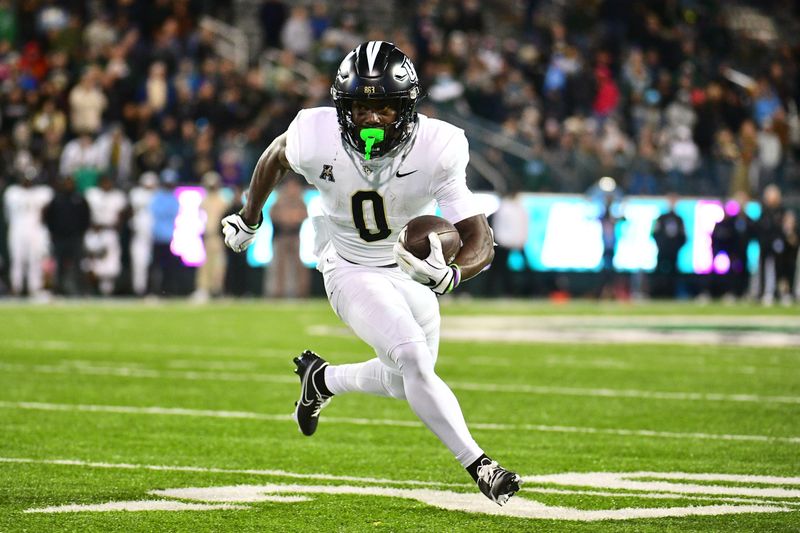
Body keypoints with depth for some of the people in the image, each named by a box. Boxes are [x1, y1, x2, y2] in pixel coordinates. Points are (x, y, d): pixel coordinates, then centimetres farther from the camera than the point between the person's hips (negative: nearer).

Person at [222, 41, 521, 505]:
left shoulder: (436, 150, -30)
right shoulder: (317, 138, -27)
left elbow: (481, 240, -32)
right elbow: (278, 155, -1)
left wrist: (450, 274, -53)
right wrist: (249, 219, 14)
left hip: (413, 270, 3)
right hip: (353, 271, -3)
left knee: (406, 383, 18)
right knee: (413, 359, -23)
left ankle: (322, 379, 45)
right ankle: (479, 466, -14)